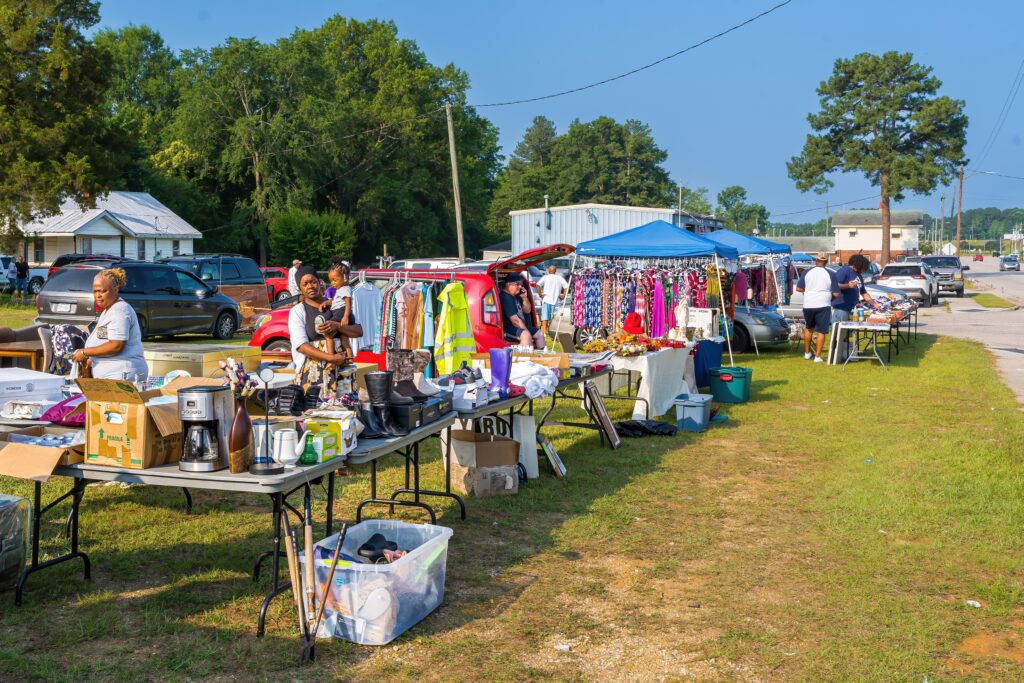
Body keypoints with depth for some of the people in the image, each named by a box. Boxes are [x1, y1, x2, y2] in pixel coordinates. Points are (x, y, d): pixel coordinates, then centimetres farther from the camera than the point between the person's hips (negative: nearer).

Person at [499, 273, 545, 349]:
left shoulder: (516, 296, 13)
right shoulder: (505, 298, -18)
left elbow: (527, 311, 21)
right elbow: (515, 319, -24)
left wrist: (524, 298, 4)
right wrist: (527, 331, -21)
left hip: (521, 326, 11)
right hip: (509, 328, -11)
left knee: (539, 334, 14)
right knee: (526, 335, -35)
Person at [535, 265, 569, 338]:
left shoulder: (545, 277, 6)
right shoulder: (559, 278, 10)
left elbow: (538, 284, -9)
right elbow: (566, 286, -3)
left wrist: (540, 294, -3)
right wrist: (563, 296, 2)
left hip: (546, 300, -1)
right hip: (555, 301, 1)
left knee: (545, 318, -2)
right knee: (554, 318, 5)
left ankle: (543, 332, -10)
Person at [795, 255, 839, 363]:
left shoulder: (807, 273, 1)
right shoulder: (830, 274, -3)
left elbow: (799, 288, 4)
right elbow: (836, 293, -5)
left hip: (808, 305, 3)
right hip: (823, 306, -3)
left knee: (808, 328, 21)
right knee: (821, 331, 4)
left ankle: (807, 353, 28)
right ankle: (817, 356, 2)